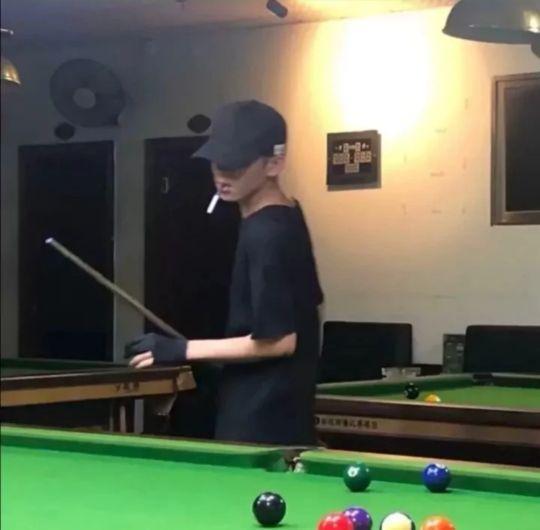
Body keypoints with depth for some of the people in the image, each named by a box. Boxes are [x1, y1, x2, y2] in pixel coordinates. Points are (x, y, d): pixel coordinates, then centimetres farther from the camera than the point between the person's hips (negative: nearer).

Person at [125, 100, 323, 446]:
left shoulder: (264, 234, -20)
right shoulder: (289, 218, 10)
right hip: (285, 410, 10)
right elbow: (308, 309, 19)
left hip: (259, 421, -10)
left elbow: (279, 340, -22)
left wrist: (182, 350, -19)